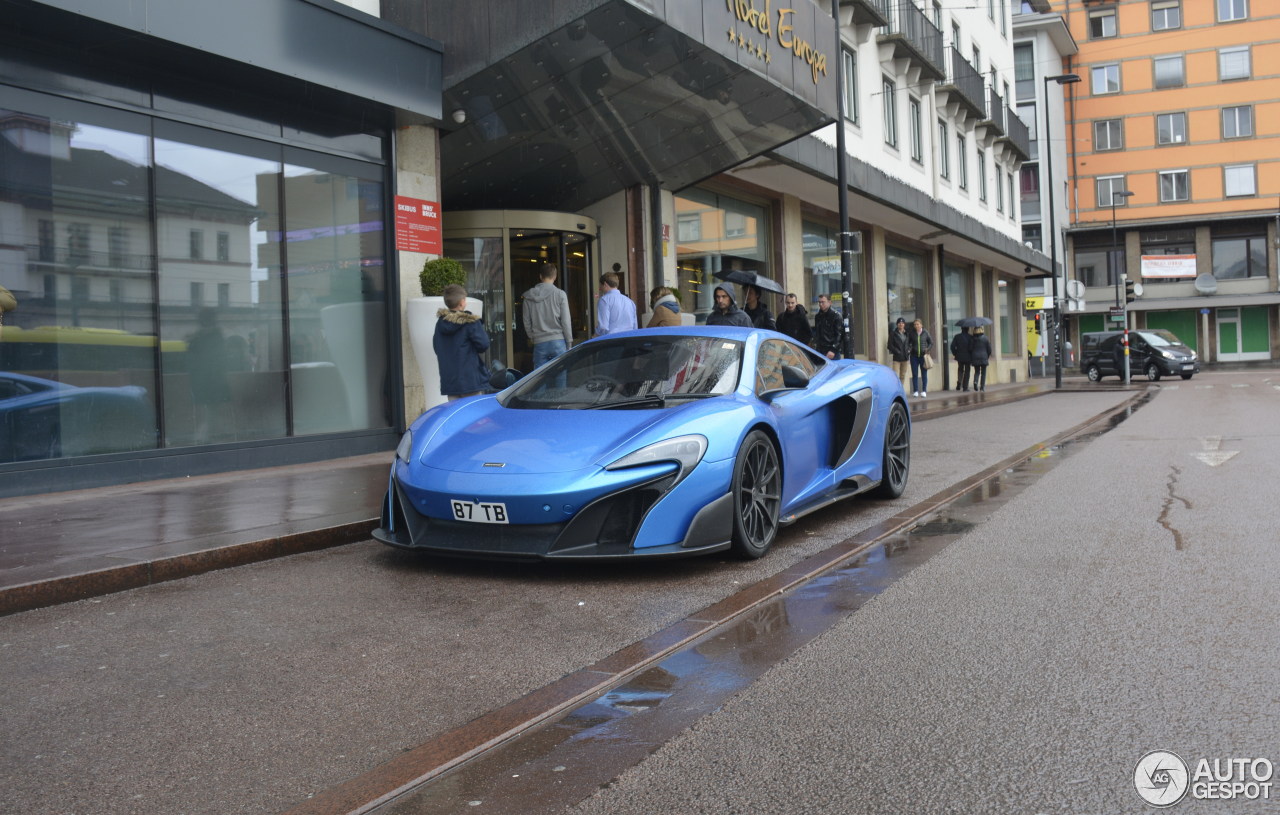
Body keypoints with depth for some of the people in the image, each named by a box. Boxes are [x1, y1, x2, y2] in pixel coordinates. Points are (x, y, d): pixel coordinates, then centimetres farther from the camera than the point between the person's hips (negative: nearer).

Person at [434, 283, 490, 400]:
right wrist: (484, 332, 6)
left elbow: (436, 347, 14)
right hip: (470, 380, -6)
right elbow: (483, 345, -12)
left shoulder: (440, 324, 7)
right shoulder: (470, 322, -11)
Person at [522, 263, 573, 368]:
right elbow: (566, 321, -4)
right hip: (558, 341, -2)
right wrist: (569, 343, 3)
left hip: (539, 344, 2)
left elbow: (526, 322, 8)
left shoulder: (528, 297, 5)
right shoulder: (560, 294, -5)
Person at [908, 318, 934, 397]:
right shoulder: (911, 333, 0)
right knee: (915, 374, 1)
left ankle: (924, 391, 10)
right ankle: (915, 391, 7)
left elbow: (931, 343, 8)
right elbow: (907, 343, 7)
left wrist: (928, 350, -5)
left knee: (924, 374, 4)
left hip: (923, 356, -1)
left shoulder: (925, 333, -1)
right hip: (914, 356, 1)